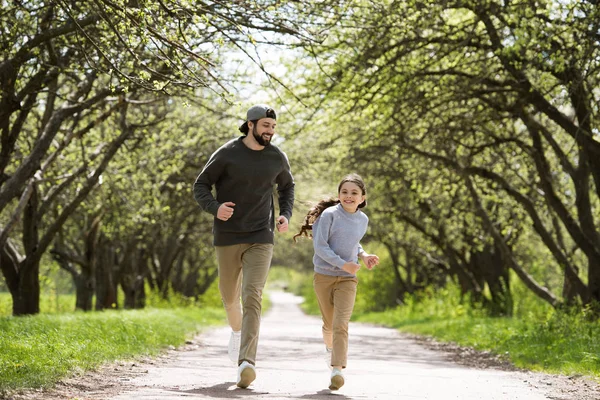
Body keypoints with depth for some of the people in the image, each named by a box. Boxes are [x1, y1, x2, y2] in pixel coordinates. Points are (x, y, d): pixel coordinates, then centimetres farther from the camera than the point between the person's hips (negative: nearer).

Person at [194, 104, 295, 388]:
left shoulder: (277, 158, 1)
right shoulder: (226, 154, -7)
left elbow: (286, 187, 21)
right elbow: (200, 187, -2)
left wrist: (286, 215, 3)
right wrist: (215, 208, -23)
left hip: (260, 239, 0)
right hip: (227, 237, 0)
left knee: (252, 297, -17)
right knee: (229, 295, 16)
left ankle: (246, 363, -26)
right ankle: (237, 329, 51)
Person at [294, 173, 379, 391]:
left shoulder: (363, 220, 5)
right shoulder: (329, 214, -10)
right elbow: (320, 245, -14)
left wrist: (364, 256, 3)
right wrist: (343, 264, -22)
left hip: (347, 279, 1)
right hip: (324, 276, -1)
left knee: (341, 325, -15)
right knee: (329, 324, 12)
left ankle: (337, 370, -22)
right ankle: (330, 348, 44)